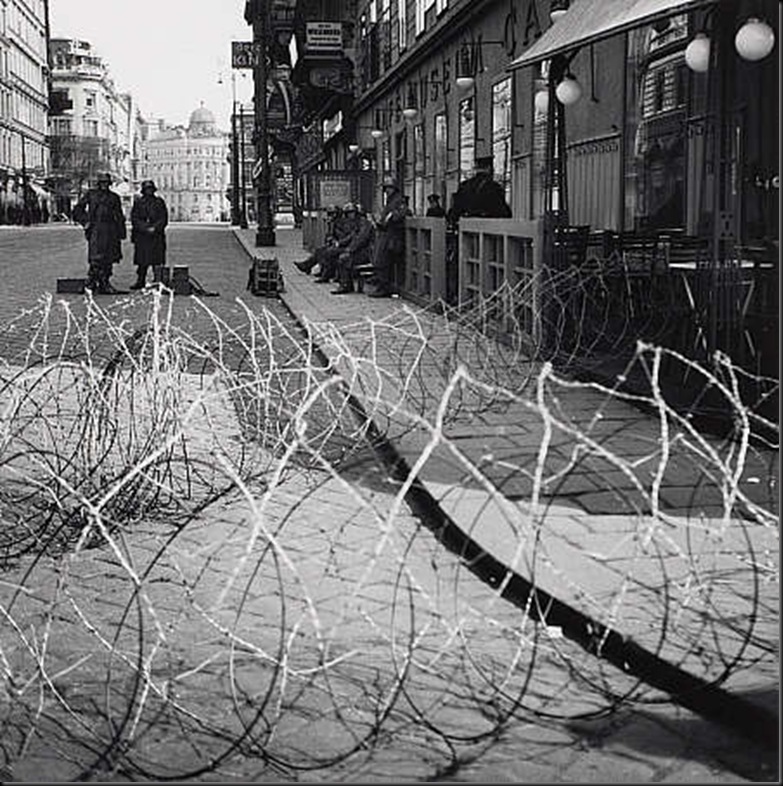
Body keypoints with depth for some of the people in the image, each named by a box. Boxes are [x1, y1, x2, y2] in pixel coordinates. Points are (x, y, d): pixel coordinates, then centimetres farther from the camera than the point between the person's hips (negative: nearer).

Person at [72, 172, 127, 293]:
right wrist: (85, 222, -2)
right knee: (96, 258, -12)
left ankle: (104, 284, 12)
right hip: (96, 230, -4)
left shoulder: (114, 197, 15)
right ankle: (91, 283, -6)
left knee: (109, 258, 4)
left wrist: (121, 232, 10)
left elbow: (119, 217, 17)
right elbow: (77, 210, 10)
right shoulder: (91, 194, 6)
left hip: (110, 231, 4)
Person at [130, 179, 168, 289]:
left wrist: (154, 228, -10)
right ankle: (140, 281, 9)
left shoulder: (159, 202, 10)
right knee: (141, 261, 2)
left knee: (157, 260, -5)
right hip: (141, 236, 1)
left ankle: (157, 281, -3)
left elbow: (163, 218, 5)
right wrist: (146, 228, -10)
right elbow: (134, 219, 3)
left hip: (157, 235, -1)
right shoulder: (138, 202, 10)